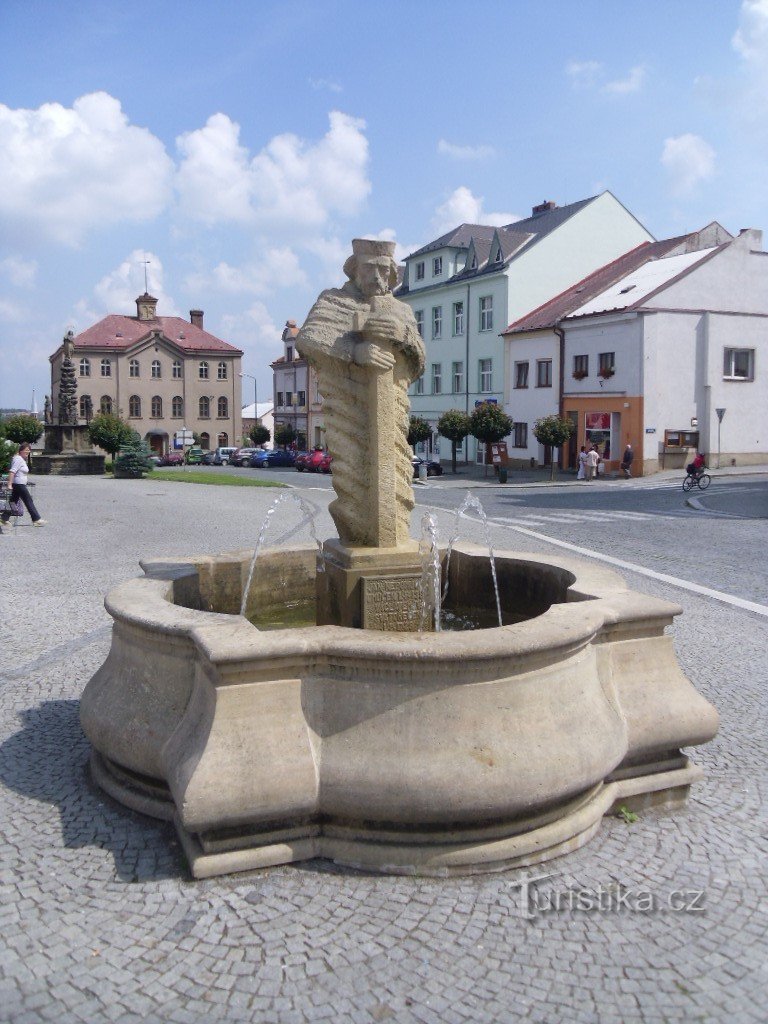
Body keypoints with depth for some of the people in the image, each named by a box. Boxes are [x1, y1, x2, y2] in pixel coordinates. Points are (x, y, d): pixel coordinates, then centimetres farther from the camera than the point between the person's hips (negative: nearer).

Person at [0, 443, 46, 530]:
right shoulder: (19, 459, -14)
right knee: (29, 501, -5)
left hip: (20, 485, 10)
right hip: (19, 484, -10)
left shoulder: (23, 460, 17)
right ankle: (36, 519, -1)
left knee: (13, 501, 11)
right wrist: (9, 484, -27)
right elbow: (12, 471, -22)